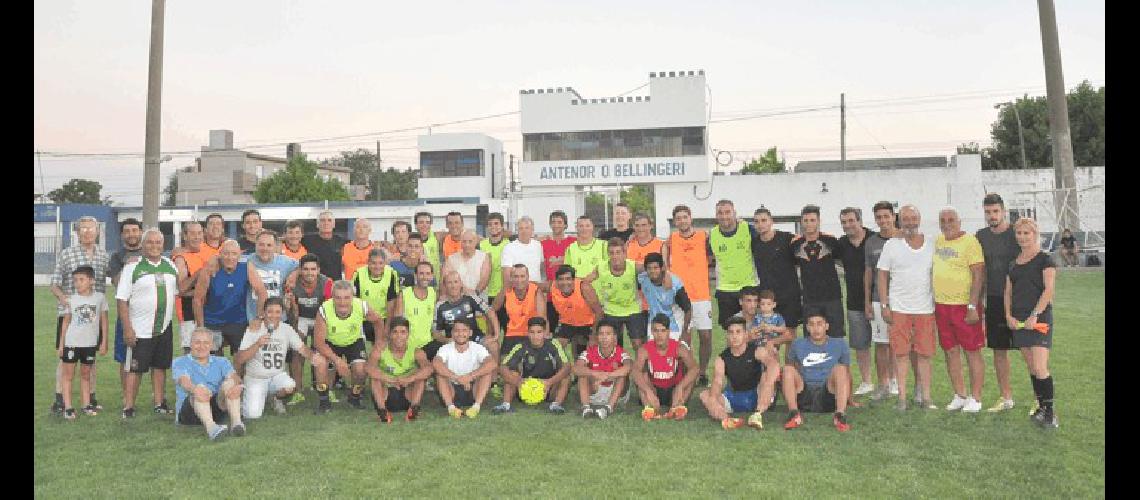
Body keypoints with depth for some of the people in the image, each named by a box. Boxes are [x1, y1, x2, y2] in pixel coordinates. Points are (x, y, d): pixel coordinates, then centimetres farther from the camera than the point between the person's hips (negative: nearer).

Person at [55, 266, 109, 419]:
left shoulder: (99, 297, -3)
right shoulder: (71, 299, -2)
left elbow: (103, 321, 2)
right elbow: (66, 322, 5)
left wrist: (104, 342, 2)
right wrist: (61, 344, 3)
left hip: (90, 343, 0)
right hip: (71, 342, 0)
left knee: (86, 374, 12)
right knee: (68, 374, 2)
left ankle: (86, 405, 18)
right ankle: (67, 407, 6)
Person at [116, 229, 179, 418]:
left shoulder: (170, 265, 8)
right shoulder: (132, 267, -6)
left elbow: (178, 290, 15)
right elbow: (122, 299, -9)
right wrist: (127, 329, -14)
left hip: (164, 328, 5)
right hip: (140, 330, -5)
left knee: (160, 367, 12)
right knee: (134, 369, 0)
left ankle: (160, 404, 21)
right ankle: (128, 408, 7)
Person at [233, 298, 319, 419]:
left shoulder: (287, 329, -2)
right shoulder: (253, 330, -9)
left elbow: (302, 348, -8)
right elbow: (238, 360, -13)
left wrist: (312, 356, -30)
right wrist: (257, 344, -26)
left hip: (277, 376, 2)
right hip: (255, 378, -1)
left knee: (290, 387, -32)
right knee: (253, 414, -18)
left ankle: (278, 399, 5)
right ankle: (248, 400, 20)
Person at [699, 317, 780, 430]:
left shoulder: (756, 351, -8)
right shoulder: (722, 359, -4)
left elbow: (773, 362, -29)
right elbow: (717, 381, -19)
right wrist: (713, 399, -42)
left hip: (757, 397, -2)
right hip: (734, 397, 2)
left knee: (767, 375, -28)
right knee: (704, 395, -18)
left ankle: (758, 414, -40)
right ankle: (727, 419, -44)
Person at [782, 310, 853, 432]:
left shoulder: (839, 344, 13)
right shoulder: (798, 344, 14)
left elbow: (847, 373, 18)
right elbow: (793, 373, 23)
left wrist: (850, 399, 20)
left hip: (829, 396, -1)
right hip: (803, 398, 1)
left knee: (840, 368, -26)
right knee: (788, 369, -24)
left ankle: (840, 414, -37)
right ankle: (794, 413, -36)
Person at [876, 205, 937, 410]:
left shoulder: (931, 244, 6)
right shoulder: (892, 245, 2)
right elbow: (882, 276, 2)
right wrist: (884, 305, -3)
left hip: (925, 307, 1)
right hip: (899, 307, -1)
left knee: (925, 353, 4)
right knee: (901, 353, 0)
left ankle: (926, 395, 13)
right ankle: (902, 396, 6)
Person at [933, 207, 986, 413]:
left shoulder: (970, 241, -10)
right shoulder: (937, 241, 10)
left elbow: (978, 276, -14)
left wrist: (972, 307, -19)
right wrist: (934, 299, 16)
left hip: (964, 306, -6)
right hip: (941, 305, 7)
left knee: (972, 352, 1)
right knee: (951, 351, 11)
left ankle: (975, 399, 10)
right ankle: (959, 396, 22)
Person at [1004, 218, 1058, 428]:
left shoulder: (1045, 259, -3)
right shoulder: (1013, 263, 13)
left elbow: (1048, 290, -11)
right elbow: (1008, 291, 14)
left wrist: (1034, 315, -18)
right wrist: (1008, 315, 0)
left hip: (1039, 318, -6)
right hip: (1018, 320, 6)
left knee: (1040, 368, -12)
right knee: (1031, 367, 9)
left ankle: (1050, 412, -2)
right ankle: (1041, 406, 19)